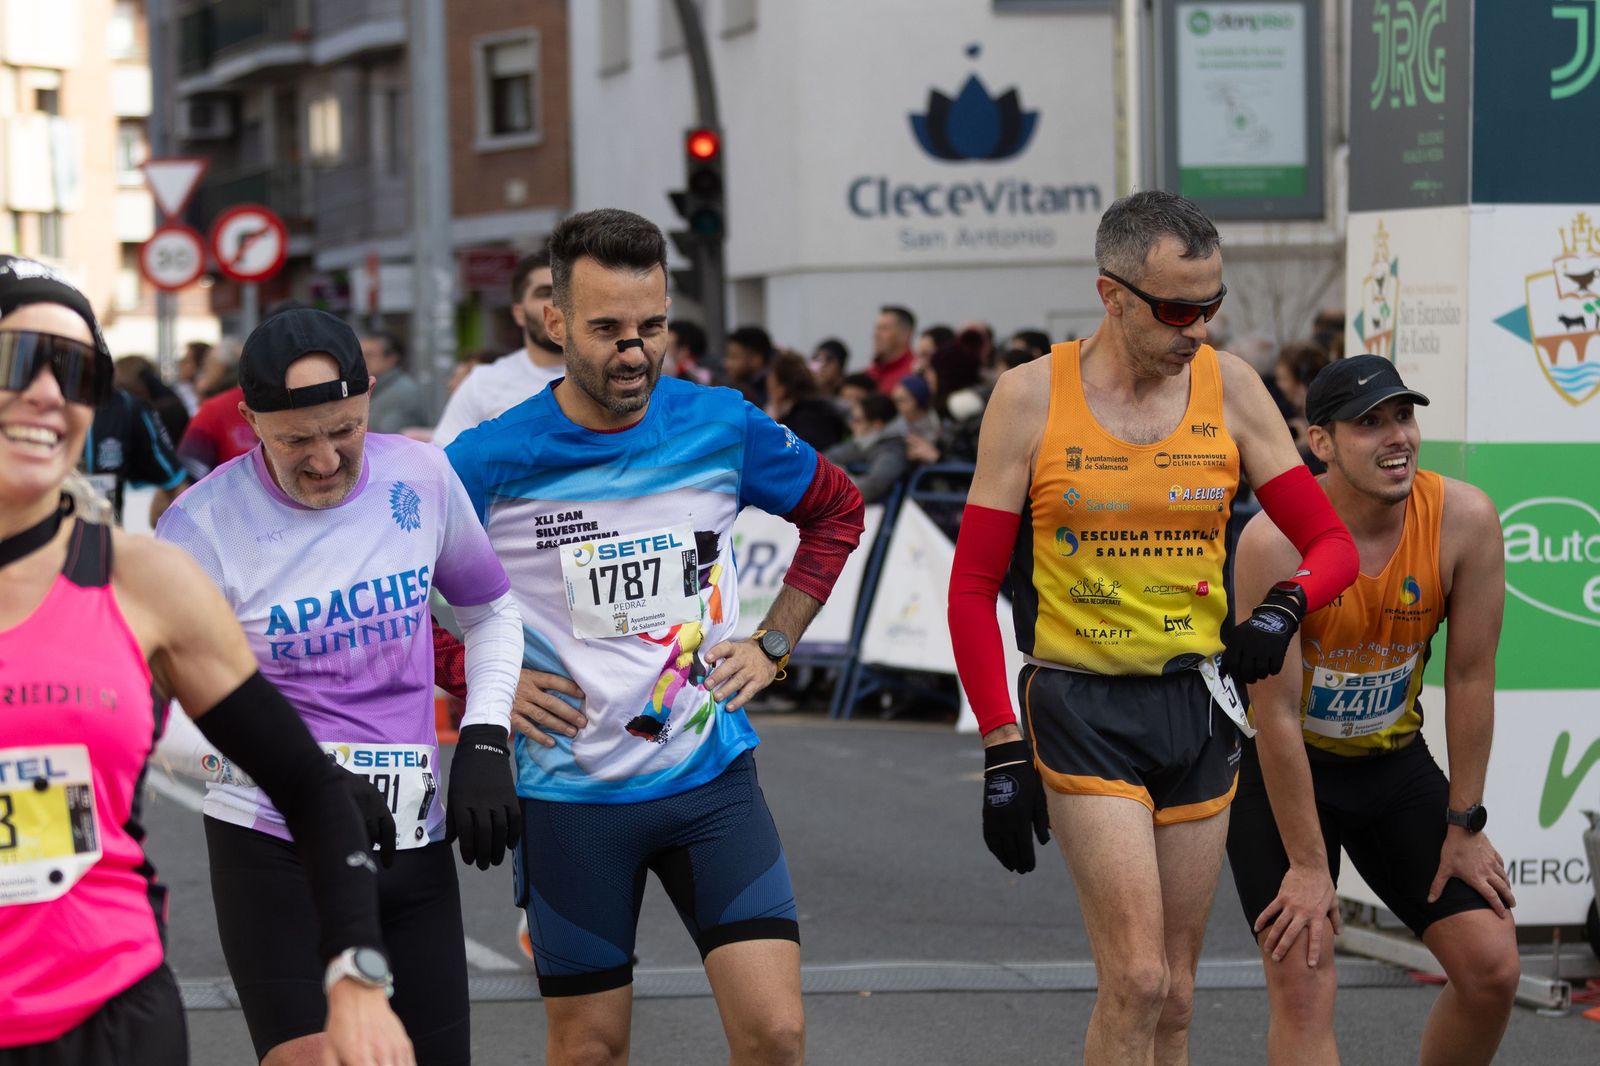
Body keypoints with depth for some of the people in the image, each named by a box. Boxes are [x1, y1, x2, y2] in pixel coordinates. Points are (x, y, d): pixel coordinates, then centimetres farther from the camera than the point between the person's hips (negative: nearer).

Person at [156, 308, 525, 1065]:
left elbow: (491, 610, 17)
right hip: (274, 852, -4)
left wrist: (484, 743, 4)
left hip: (415, 846, 5)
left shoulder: (422, 477, 1)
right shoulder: (203, 526, -12)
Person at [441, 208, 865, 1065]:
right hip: (570, 794, -1)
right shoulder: (491, 462, -10)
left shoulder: (721, 428, -3)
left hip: (711, 777, 2)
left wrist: (773, 643, 8)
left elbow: (836, 511, 16)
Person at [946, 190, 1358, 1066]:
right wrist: (1001, 751, -8)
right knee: (1137, 980, -14)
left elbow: (1332, 542, 5)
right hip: (1082, 707, -4)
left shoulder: (1226, 387, 3)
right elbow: (972, 588, -3)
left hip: (1197, 705, 4)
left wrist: (1284, 606, -17)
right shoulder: (1031, 397, -5)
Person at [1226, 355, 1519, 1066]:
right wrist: (1307, 866, -20)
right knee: (1304, 988, -15)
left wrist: (1464, 826, -5)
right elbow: (1276, 713, -23)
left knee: (1492, 969, -2)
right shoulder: (1276, 540, -27)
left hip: (1395, 761, 4)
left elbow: (1470, 676, -8)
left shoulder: (1466, 519, -17)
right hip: (1283, 767, -4)